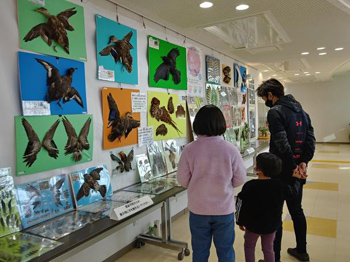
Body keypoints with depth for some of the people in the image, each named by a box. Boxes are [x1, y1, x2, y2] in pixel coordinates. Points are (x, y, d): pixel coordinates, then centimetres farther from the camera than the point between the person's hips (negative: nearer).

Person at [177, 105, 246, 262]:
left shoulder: (189, 149, -15)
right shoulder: (230, 149, -14)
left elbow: (182, 180, -5)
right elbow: (240, 179, -3)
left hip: (198, 209, 0)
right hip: (224, 209, 0)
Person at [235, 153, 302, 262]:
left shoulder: (249, 186, -22)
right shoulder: (279, 185, -13)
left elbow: (241, 205, -15)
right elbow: (293, 192, 6)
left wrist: (240, 222, 0)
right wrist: (296, 179, 23)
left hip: (253, 225, -3)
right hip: (272, 225, 3)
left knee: (249, 246, 19)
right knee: (268, 249, 20)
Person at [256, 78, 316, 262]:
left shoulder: (275, 112, -15)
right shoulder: (301, 111, 12)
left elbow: (282, 144, -23)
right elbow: (311, 138, 4)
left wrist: (293, 167, -14)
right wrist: (303, 162, -5)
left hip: (281, 171, -8)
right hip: (298, 171, 8)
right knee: (296, 209, 21)